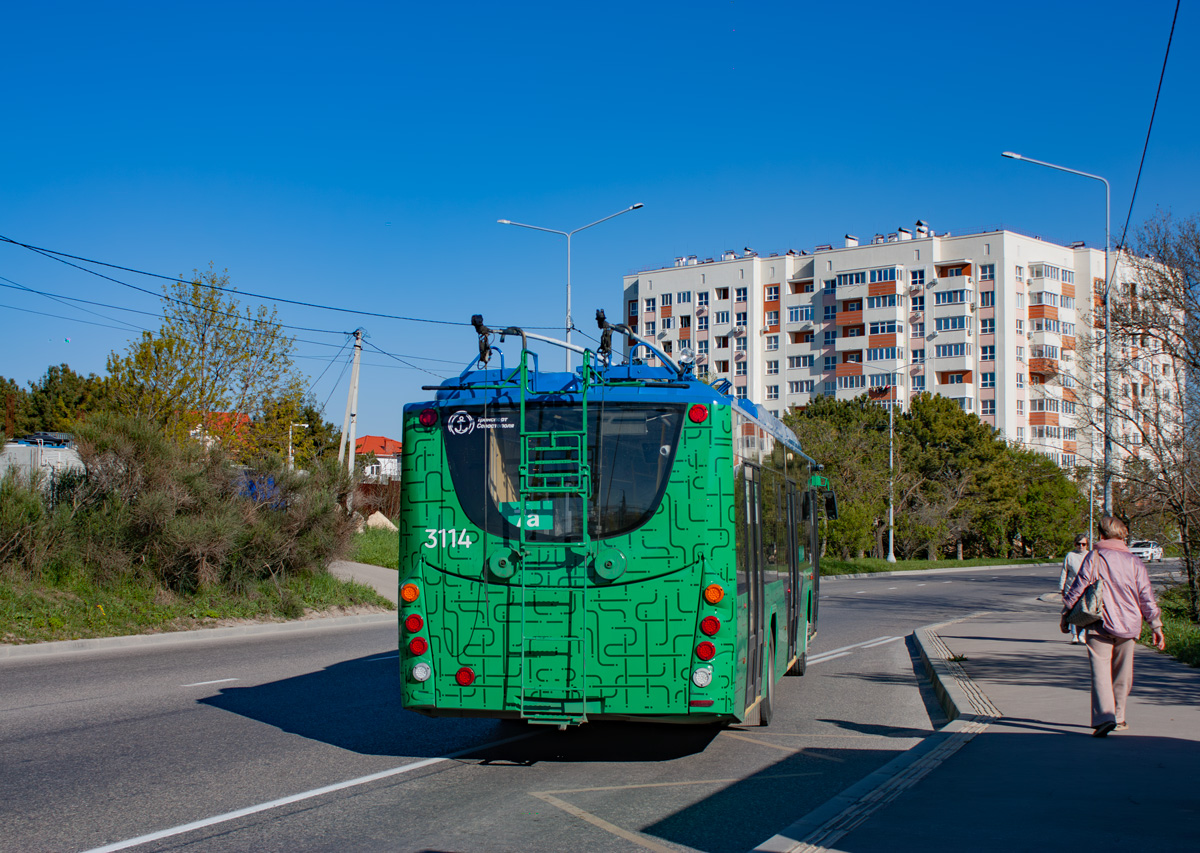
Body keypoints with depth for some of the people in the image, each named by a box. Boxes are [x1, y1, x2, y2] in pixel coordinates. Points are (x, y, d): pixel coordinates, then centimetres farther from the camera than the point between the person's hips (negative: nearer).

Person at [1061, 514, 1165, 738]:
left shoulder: (1094, 558, -3)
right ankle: (1119, 718, 27)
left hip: (1100, 627, -3)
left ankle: (1104, 717, -26)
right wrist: (1157, 627, 12)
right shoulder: (1135, 562, 6)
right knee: (1122, 675, 17)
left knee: (1100, 673, -8)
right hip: (1129, 627, 3)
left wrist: (1065, 614, 7)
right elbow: (1147, 598, 6)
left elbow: (1078, 587, -4)